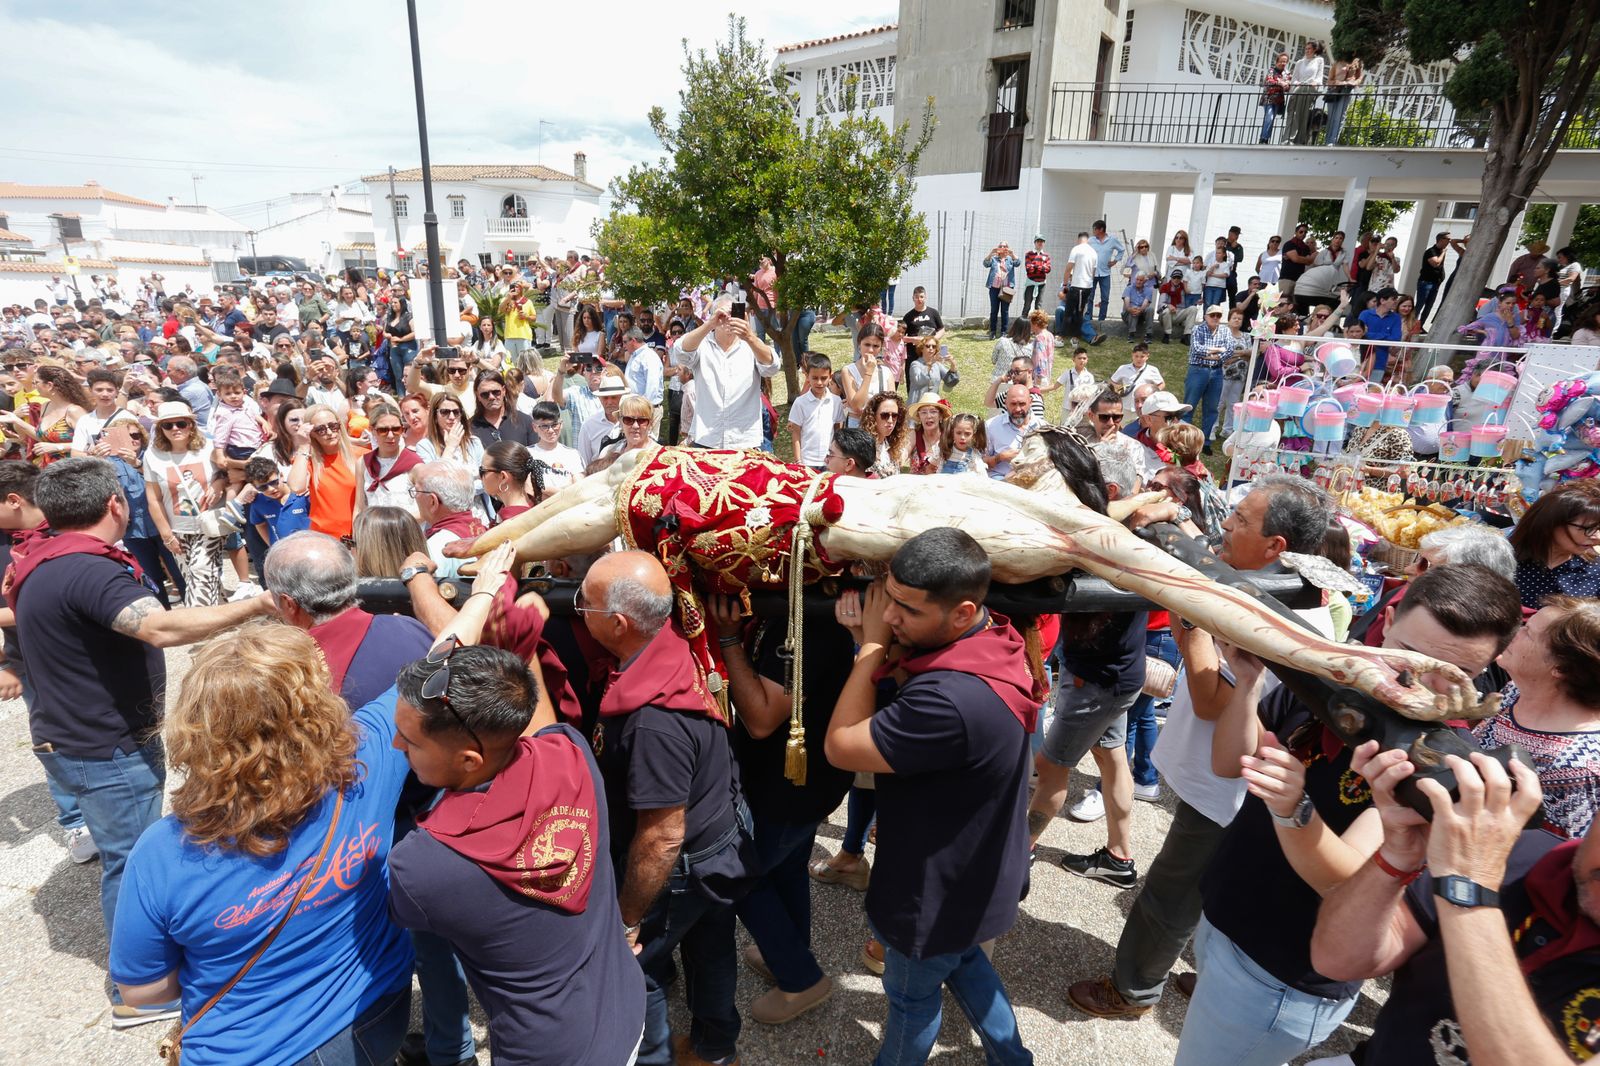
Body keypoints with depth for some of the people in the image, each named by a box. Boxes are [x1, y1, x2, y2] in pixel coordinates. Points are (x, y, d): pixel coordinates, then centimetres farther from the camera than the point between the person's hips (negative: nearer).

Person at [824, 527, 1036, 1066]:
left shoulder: (951, 701, -43)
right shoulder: (992, 639, -13)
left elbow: (841, 747, -30)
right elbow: (910, 673, 1)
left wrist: (872, 645, -25)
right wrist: (876, 640, -20)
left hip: (939, 890, -8)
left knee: (912, 995, 23)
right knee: (962, 960, 34)